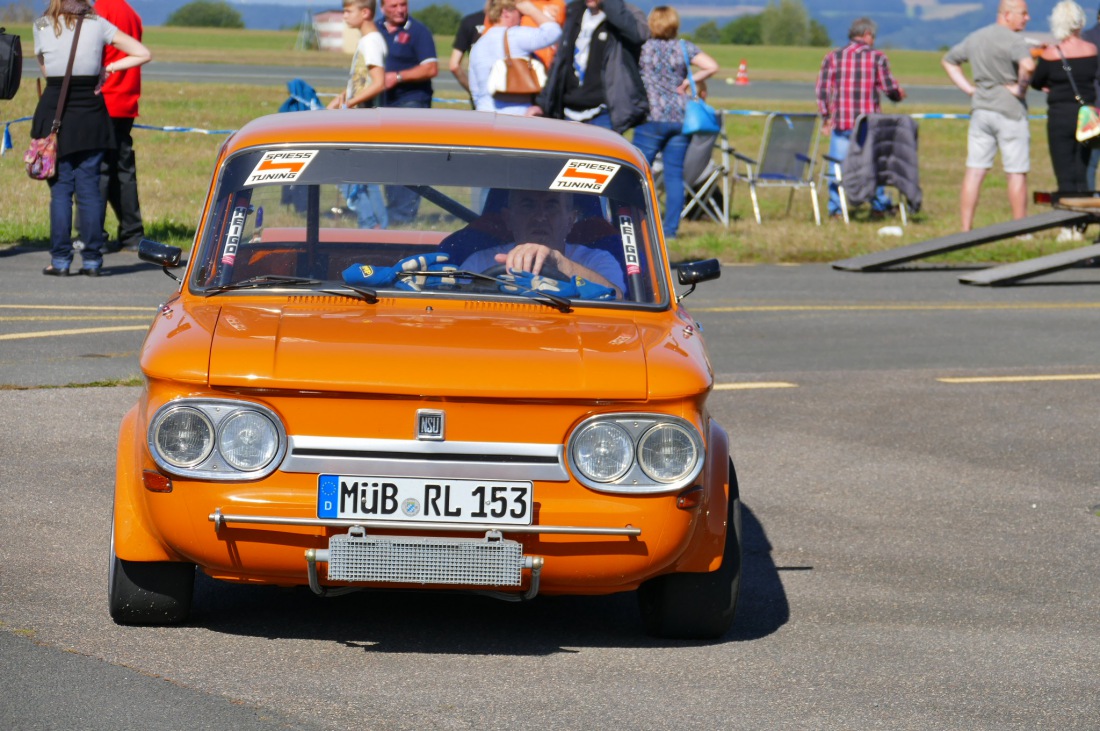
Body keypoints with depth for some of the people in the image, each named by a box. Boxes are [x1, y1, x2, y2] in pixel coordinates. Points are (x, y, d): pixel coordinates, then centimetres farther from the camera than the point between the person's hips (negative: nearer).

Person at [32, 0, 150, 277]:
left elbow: (45, 69, 11)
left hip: (55, 112, -1)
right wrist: (109, 67, 6)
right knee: (89, 187, 4)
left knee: (60, 189, 2)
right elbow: (143, 54, 3)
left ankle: (60, 260, -3)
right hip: (91, 115, 1)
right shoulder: (98, 25, 2)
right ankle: (92, 259, 4)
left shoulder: (41, 27, 1)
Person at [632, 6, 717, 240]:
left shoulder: (643, 48, 0)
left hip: (651, 117, -3)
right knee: (675, 175, 5)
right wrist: (687, 82, 4)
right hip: (680, 118, 3)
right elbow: (712, 66, -4)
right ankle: (671, 227, 3)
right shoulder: (685, 48, 4)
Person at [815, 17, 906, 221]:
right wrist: (900, 94, 21)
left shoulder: (833, 57, 2)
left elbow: (822, 90, 1)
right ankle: (879, 205, 21)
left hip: (841, 122, 1)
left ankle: (836, 209, 6)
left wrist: (825, 118, 9)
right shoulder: (877, 57, -3)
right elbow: (890, 88, -2)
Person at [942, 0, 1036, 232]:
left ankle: (966, 228, 4)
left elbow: (948, 60, 22)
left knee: (974, 170, 5)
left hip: (980, 109, 7)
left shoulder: (975, 38, 11)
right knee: (1017, 172, 1)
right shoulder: (1013, 40, -13)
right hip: (1010, 111, -7)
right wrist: (1021, 87, -14)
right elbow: (1027, 65, -32)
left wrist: (969, 88, 14)